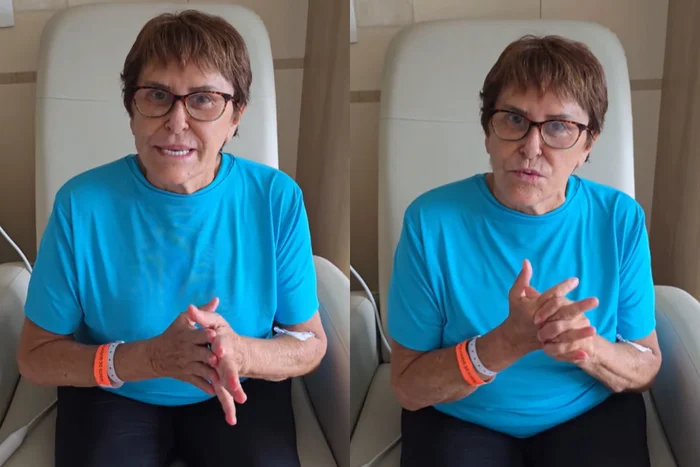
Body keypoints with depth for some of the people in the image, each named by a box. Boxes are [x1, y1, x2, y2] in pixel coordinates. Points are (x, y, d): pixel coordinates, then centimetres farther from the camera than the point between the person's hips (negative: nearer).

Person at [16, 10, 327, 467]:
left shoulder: (277, 199, -14)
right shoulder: (82, 203, -16)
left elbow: (310, 344, -4)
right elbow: (36, 355, -9)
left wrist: (242, 354, -27)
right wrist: (148, 358, -26)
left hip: (241, 392, 1)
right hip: (115, 395, -1)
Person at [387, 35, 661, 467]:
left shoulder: (621, 220, -8)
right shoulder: (432, 220, -14)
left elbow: (646, 369, 0)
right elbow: (408, 387, -11)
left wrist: (591, 348, -22)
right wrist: (505, 344, -28)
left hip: (591, 415, 2)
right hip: (462, 420, -1)